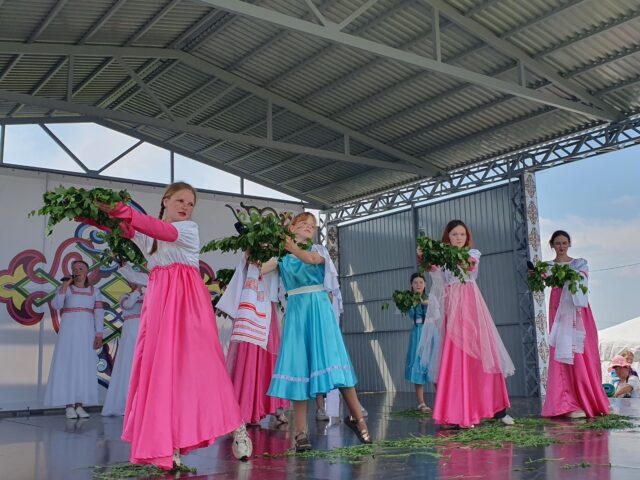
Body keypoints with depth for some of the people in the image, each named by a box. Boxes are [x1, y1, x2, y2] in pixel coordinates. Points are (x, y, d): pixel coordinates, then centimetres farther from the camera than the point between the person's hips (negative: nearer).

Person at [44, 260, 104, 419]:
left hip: (87, 332, 2)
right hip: (69, 330, -2)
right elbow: (56, 305, -9)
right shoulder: (65, 288, 7)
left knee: (84, 366, 1)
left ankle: (79, 405, 5)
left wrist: (99, 335, -4)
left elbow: (99, 313, 5)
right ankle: (69, 406, -3)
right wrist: (64, 286, -12)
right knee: (68, 365, -5)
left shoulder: (94, 291, 11)